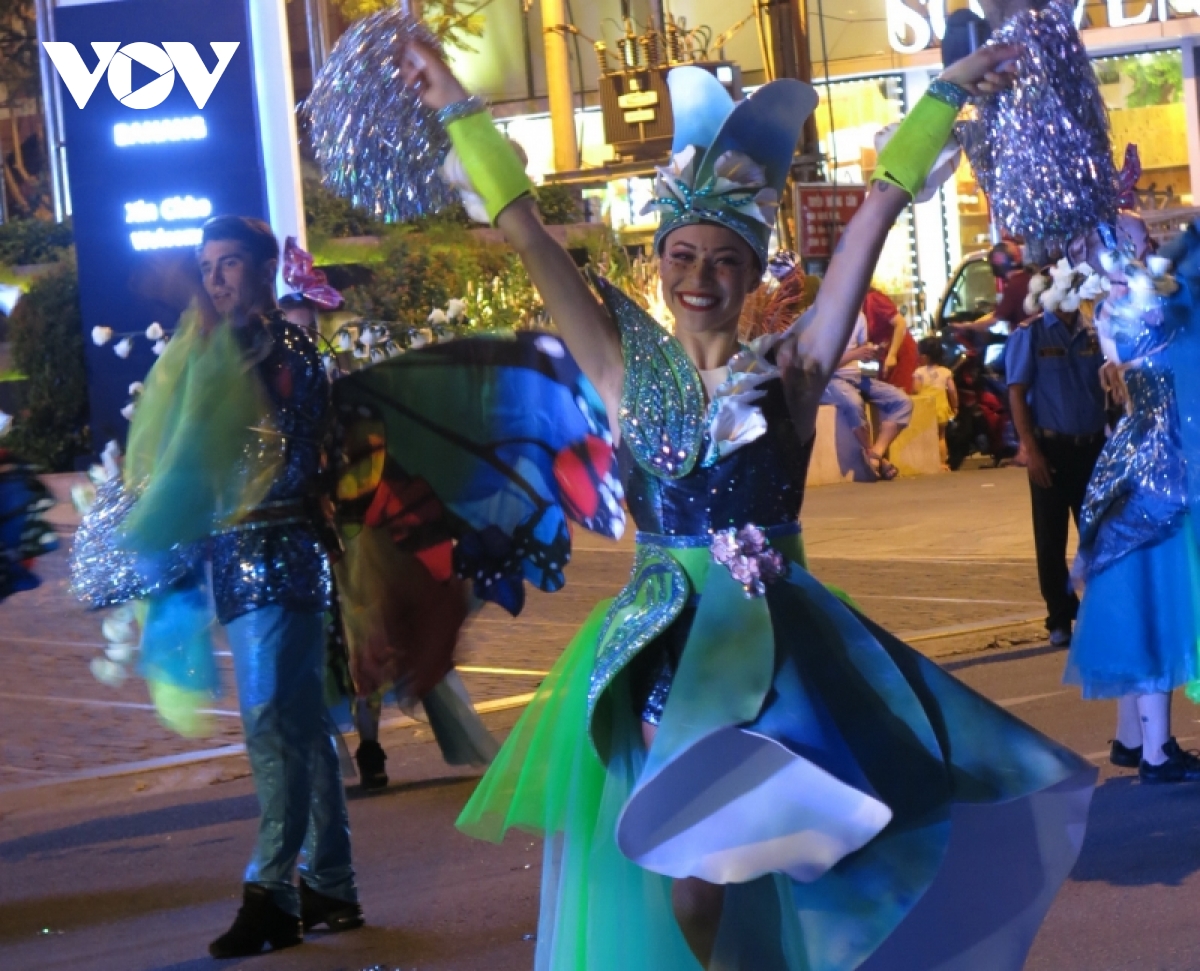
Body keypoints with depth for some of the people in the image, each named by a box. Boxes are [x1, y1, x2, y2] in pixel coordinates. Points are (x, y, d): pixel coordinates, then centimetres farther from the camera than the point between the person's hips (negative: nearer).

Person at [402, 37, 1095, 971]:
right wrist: (459, 110, 3)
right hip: (661, 645, 1)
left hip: (779, 638, -1)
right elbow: (526, 233, 3)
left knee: (769, 873, -12)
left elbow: (877, 212, 1)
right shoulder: (630, 370, 4)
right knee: (685, 884, -1)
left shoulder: (790, 367, 1)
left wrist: (947, 93, 2)